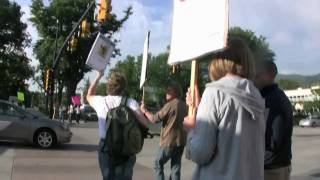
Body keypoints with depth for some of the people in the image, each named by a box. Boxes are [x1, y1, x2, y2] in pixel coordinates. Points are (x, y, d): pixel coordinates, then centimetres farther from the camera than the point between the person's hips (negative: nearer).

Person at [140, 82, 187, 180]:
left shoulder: (170, 105, -16)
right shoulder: (185, 106, 8)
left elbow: (154, 119, -13)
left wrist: (145, 111, 1)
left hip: (169, 141, -7)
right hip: (181, 141, 7)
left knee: (158, 164, 9)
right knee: (176, 167, 11)